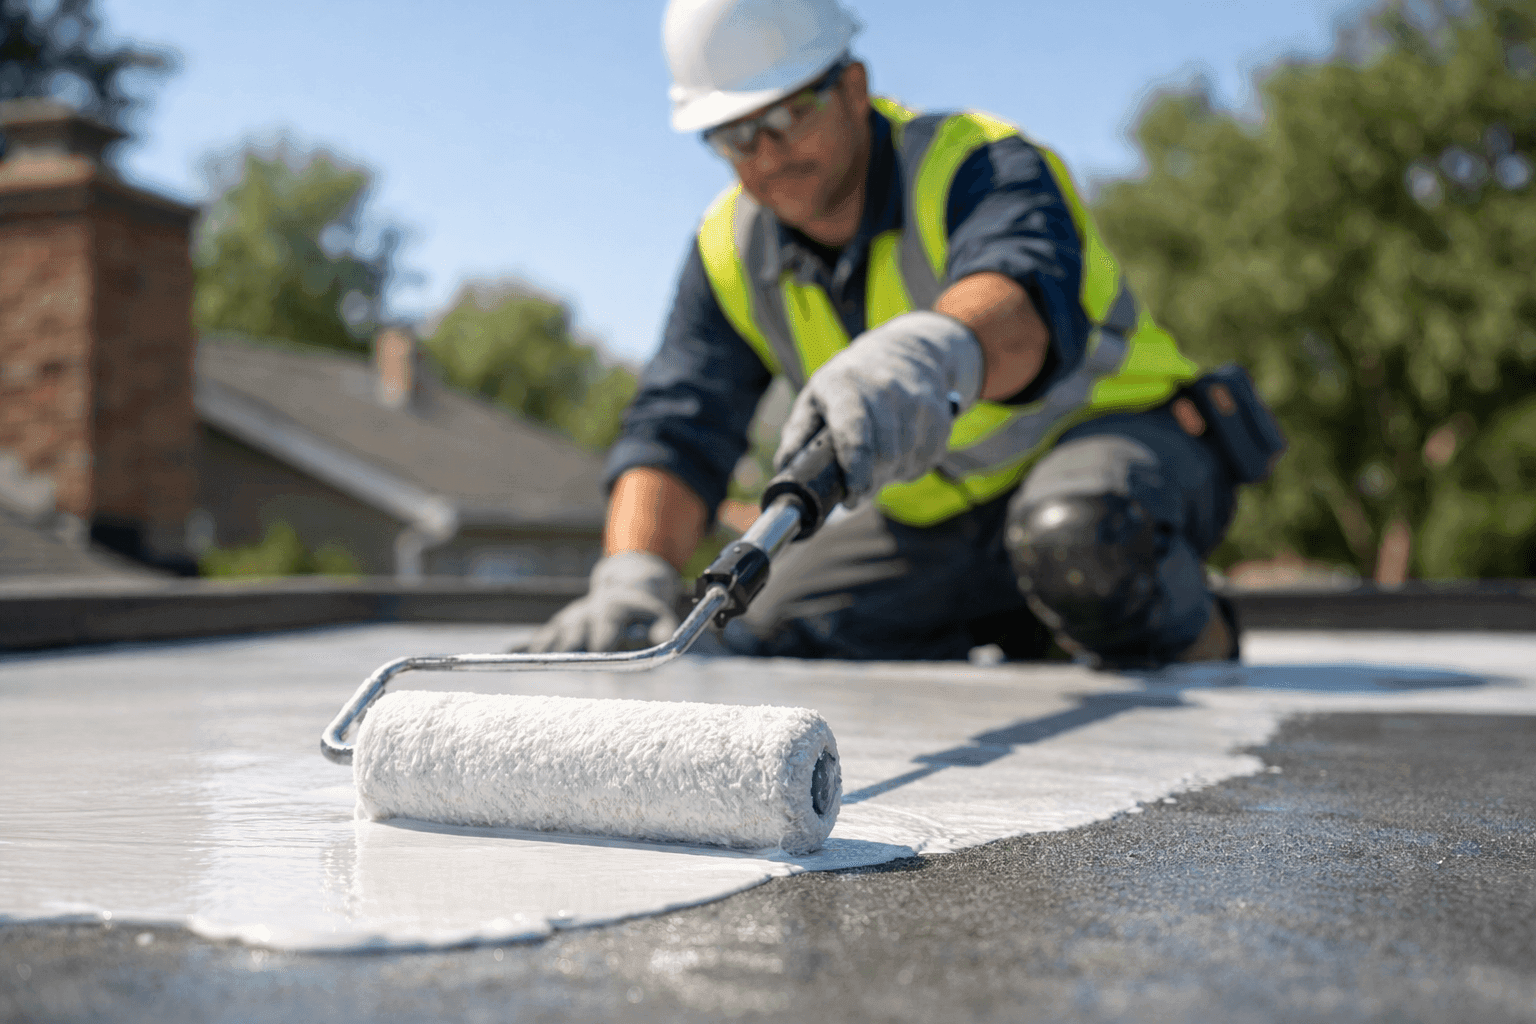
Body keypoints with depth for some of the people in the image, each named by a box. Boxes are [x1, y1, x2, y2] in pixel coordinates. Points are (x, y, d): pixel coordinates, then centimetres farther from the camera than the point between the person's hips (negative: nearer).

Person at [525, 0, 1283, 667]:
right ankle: (1018, 635, 13)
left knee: (1082, 538, -41)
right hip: (943, 519, 7)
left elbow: (1020, 294, -48)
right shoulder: (731, 253, -5)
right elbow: (675, 429, -13)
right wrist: (635, 576, -33)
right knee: (759, 641, -4)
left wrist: (933, 352, -73)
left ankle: (1199, 644, -7)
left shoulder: (979, 163, -24)